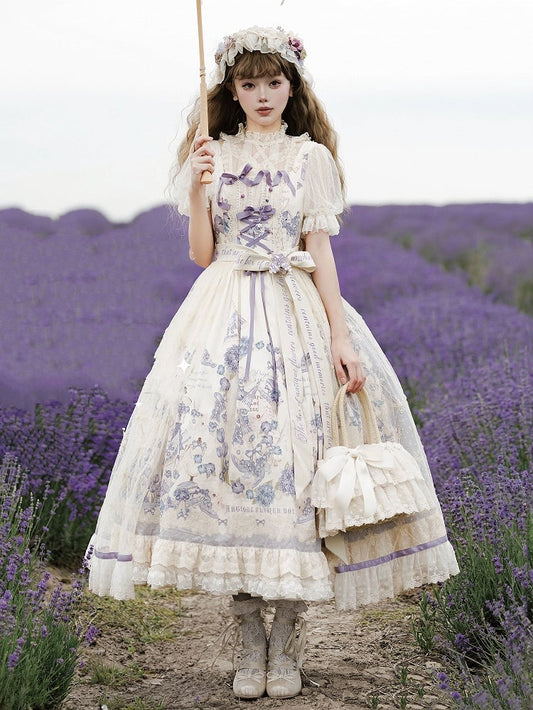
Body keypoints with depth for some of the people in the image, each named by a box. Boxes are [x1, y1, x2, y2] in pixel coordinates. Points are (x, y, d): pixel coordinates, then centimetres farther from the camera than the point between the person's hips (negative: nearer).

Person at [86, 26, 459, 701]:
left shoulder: (312, 157, 8)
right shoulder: (213, 154, 10)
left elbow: (321, 252, 3)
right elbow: (201, 255, 7)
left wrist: (341, 338, -6)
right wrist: (198, 188, -8)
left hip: (297, 315, -1)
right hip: (224, 318, 1)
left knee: (294, 457, -8)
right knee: (225, 452, -7)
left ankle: (287, 640, 2)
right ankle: (249, 638, 4)